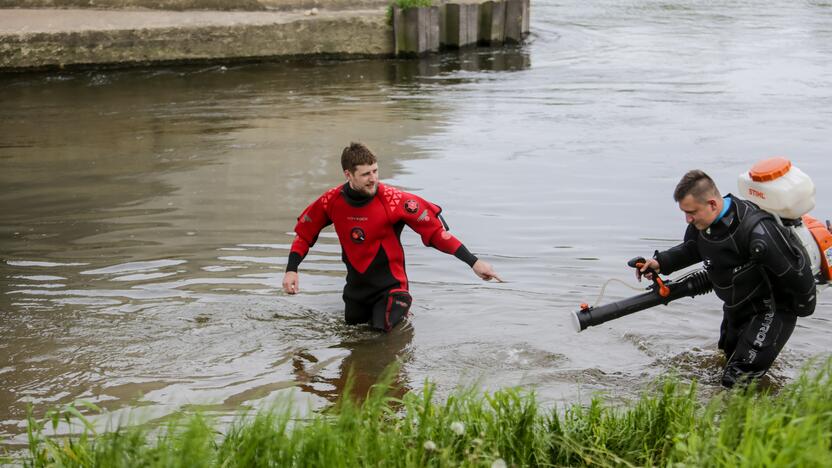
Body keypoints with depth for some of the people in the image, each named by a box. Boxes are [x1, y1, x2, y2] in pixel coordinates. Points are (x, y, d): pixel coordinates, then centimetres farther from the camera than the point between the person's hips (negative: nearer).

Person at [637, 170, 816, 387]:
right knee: (730, 359, 26)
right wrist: (661, 263, -2)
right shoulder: (702, 223, -10)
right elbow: (691, 249, 13)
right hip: (736, 308, 9)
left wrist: (803, 308, -11)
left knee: (737, 379, -16)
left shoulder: (756, 231, -36)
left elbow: (796, 271, -26)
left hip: (772, 310, -9)